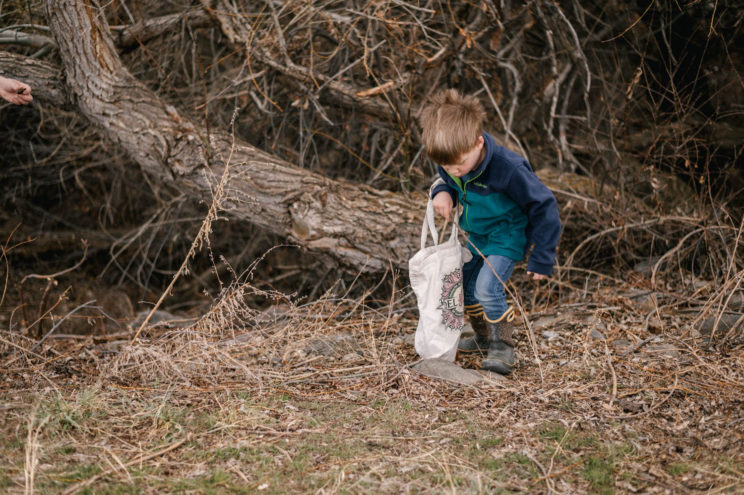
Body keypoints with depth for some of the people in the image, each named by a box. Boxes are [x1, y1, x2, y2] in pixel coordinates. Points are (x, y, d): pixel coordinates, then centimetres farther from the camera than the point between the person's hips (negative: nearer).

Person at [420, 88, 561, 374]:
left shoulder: (507, 169, -37)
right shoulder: (450, 160, -18)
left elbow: (543, 206, -25)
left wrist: (542, 259, -21)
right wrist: (444, 193, -19)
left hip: (507, 235, -7)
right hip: (477, 236, 7)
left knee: (488, 288, -21)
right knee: (466, 286, 14)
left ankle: (503, 348, -6)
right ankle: (484, 339, 36)